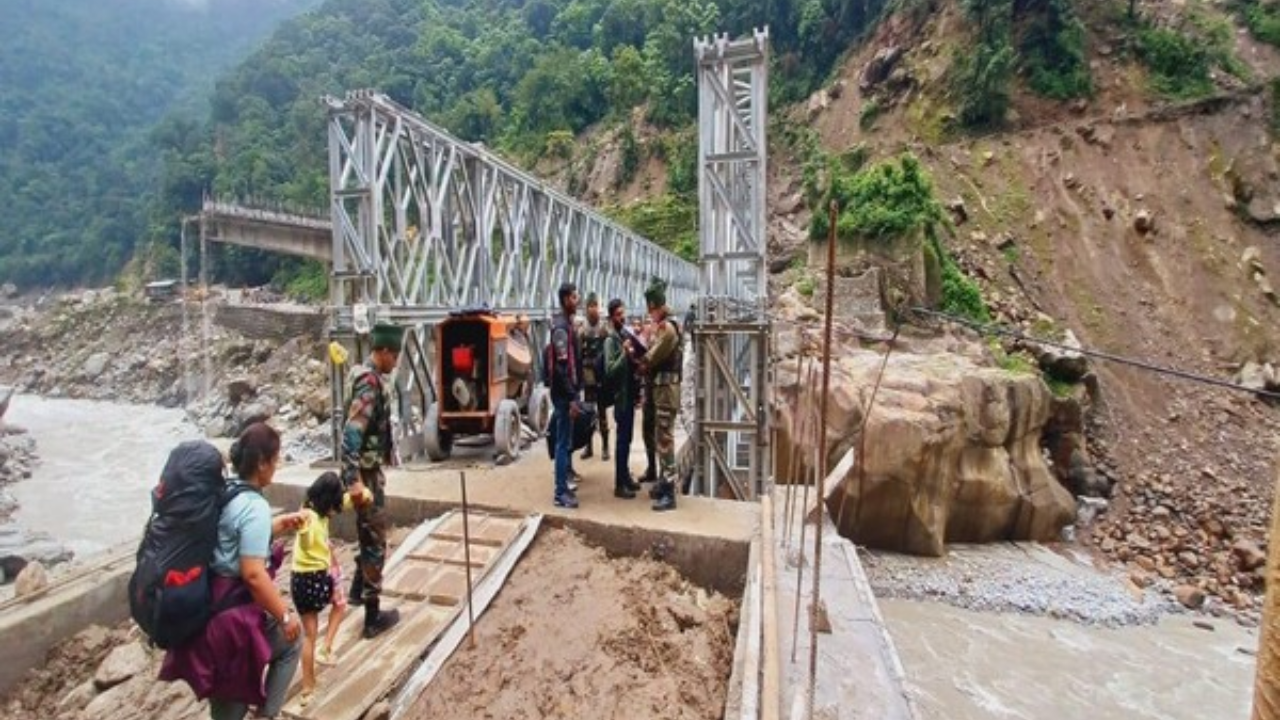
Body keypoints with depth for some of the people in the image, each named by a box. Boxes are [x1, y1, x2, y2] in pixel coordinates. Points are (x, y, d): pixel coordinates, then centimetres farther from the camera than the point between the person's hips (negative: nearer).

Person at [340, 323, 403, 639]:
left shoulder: (369, 376, 9)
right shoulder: (370, 382, -22)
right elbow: (352, 432, -30)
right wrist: (354, 480, -34)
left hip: (370, 468, 10)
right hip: (366, 471, -10)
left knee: (368, 533, 25)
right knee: (375, 541, 1)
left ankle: (359, 589, 44)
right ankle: (373, 616, 13)